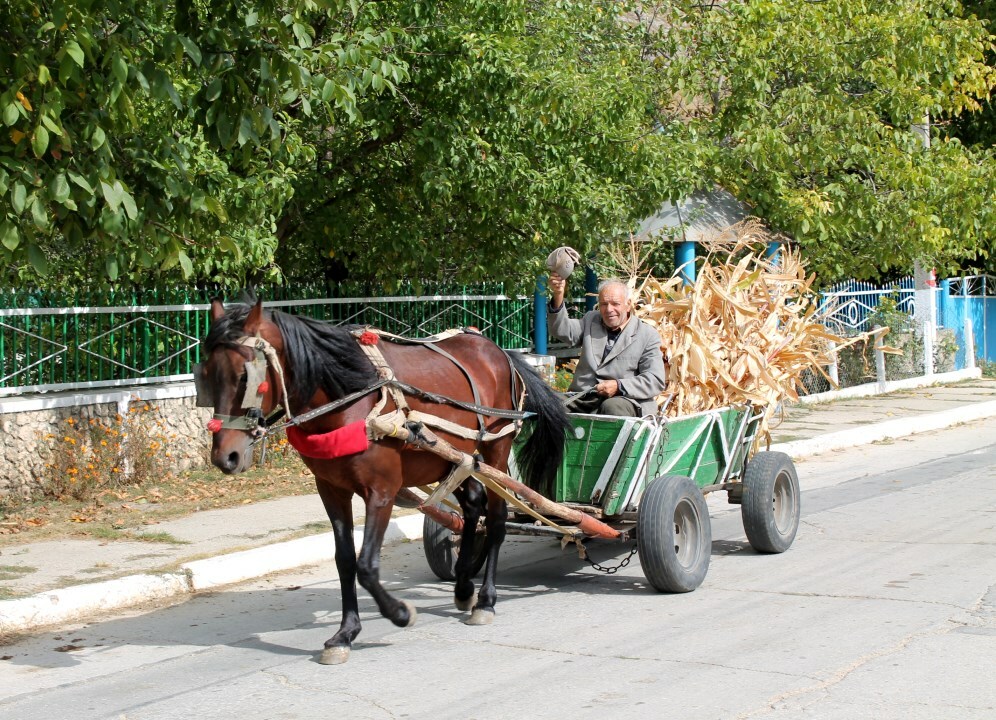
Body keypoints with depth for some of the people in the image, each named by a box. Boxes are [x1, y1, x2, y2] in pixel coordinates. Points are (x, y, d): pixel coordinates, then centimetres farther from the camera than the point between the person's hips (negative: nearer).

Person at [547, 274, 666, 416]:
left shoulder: (648, 335, 6)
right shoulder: (591, 321, 20)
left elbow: (656, 381, -2)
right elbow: (562, 330, 4)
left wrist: (618, 386, -16)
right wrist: (558, 296, -14)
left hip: (621, 400, -4)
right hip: (582, 398, 4)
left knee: (612, 407, -38)